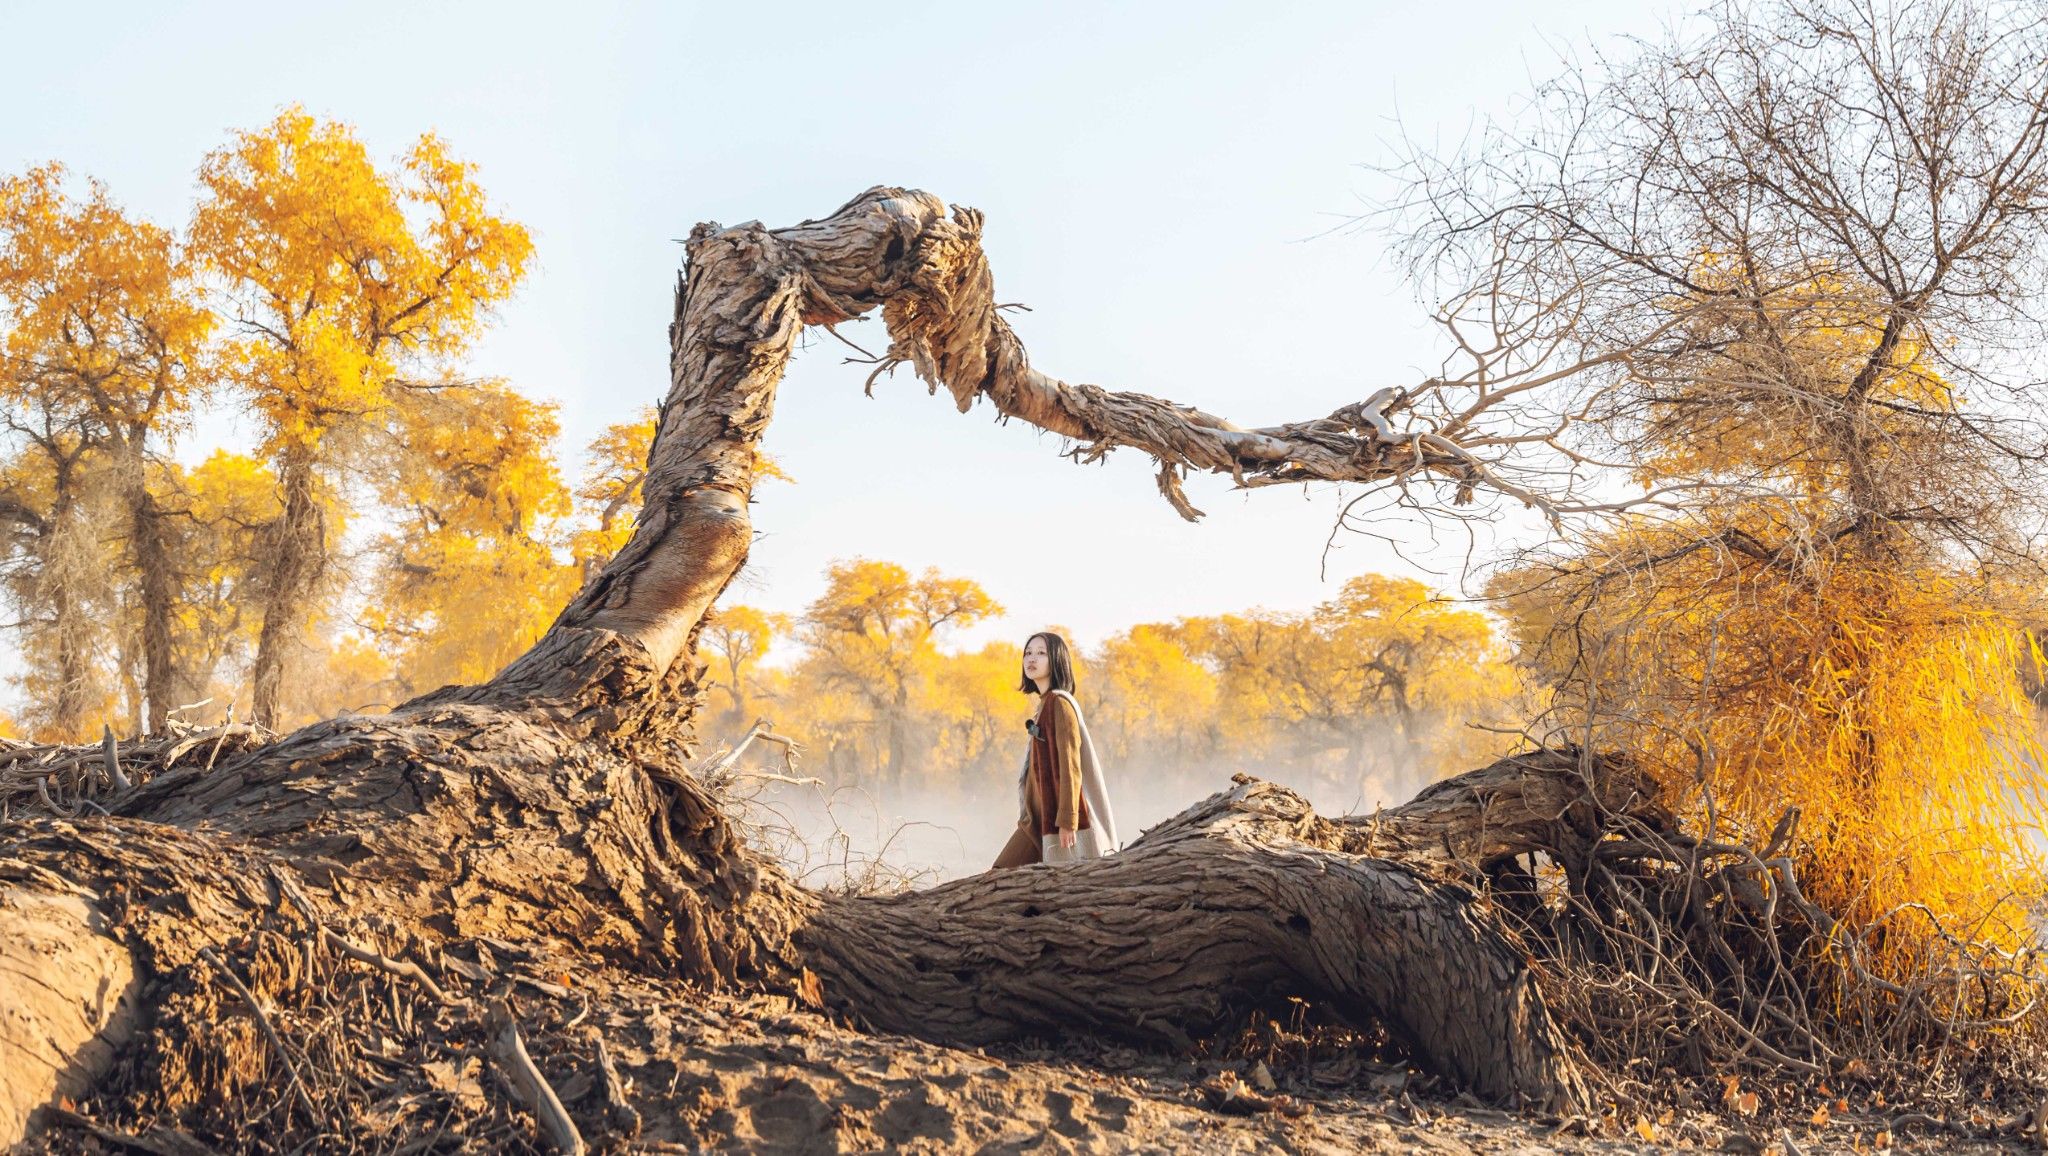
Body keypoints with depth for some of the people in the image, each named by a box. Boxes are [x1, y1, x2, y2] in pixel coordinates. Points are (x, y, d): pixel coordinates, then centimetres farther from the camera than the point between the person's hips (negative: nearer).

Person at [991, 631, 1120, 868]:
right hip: (1039, 816, 9)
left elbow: (1070, 766, -18)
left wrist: (1066, 820, -21)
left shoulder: (1059, 703, -12)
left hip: (1054, 815, -9)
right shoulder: (1046, 703, 15)